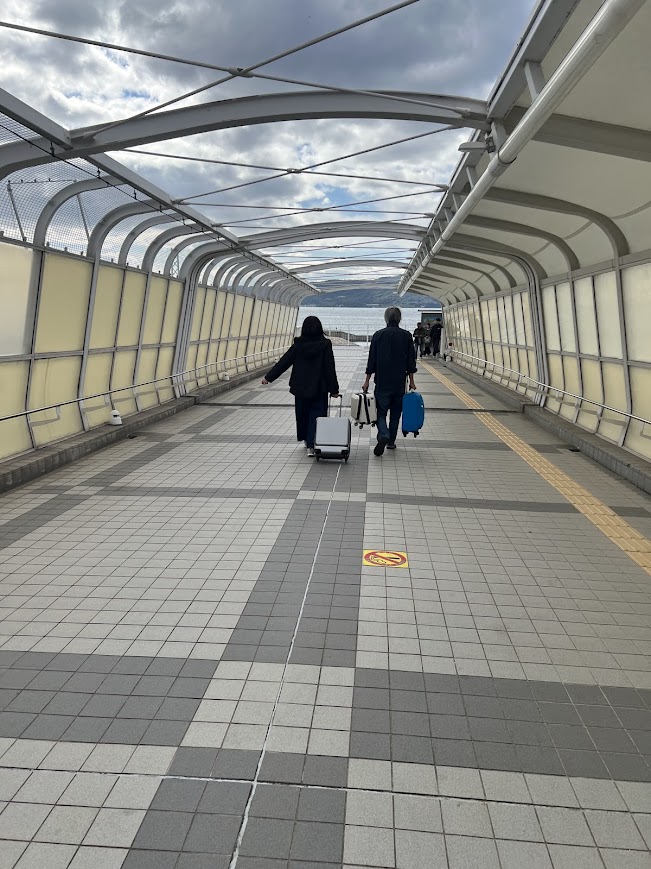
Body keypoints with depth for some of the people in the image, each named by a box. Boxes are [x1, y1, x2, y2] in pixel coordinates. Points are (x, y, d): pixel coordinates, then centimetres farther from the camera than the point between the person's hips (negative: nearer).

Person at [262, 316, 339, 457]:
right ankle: (311, 445, -9)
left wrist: (268, 377, 6)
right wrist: (334, 389, -3)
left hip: (300, 388, 2)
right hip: (319, 388, -2)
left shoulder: (298, 345, -4)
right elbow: (330, 368, -8)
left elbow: (284, 362, -1)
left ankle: (307, 440, 34)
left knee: (302, 414, 19)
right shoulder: (325, 345, -8)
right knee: (316, 415, 1)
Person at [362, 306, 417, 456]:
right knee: (396, 413, 14)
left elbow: (372, 359, -2)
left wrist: (367, 380, 4)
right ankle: (391, 441, 19)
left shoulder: (378, 335, -2)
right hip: (400, 382, 1)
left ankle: (383, 436, -22)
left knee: (381, 412, 2)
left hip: (382, 382, -1)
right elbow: (411, 360, 2)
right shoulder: (406, 336, 0)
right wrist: (411, 381, 9)